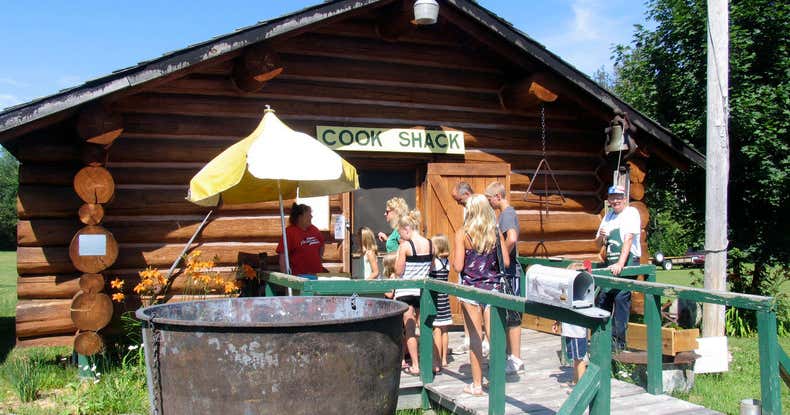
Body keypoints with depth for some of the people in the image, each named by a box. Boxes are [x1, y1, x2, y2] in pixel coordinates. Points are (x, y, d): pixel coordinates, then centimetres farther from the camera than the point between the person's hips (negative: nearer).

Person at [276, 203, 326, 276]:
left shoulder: (315, 230, 9)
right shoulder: (289, 232, -8)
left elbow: (321, 247, 27)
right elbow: (283, 256, -12)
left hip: (317, 273, 6)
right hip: (299, 275, -6)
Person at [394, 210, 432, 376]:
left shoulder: (406, 246, -14)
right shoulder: (430, 244, 1)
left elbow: (399, 271, -11)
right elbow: (430, 267, 10)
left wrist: (400, 250, -3)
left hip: (406, 292, -5)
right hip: (423, 290, 5)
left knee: (409, 330, 2)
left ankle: (415, 366, 4)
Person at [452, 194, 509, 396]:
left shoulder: (462, 234, -9)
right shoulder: (496, 233, 1)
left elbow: (458, 266, -13)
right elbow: (506, 262, 0)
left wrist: (454, 258, 8)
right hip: (493, 287, 3)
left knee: (475, 337, 4)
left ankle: (477, 384, 11)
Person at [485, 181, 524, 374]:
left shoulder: (507, 214, -16)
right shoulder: (504, 213, 16)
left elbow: (512, 238, -34)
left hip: (509, 272, -10)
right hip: (504, 273, 10)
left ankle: (516, 360, 3)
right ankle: (510, 355, 24)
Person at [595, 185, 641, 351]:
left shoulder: (631, 213, -5)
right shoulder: (608, 216, 18)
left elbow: (628, 239, -17)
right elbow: (599, 244, 21)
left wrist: (620, 264, -26)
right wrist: (601, 237, -4)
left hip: (627, 263, -7)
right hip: (611, 264, 7)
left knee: (621, 299, -10)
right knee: (602, 299, 7)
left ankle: (619, 342, -4)